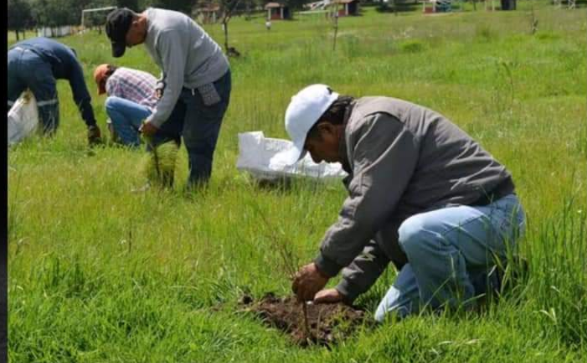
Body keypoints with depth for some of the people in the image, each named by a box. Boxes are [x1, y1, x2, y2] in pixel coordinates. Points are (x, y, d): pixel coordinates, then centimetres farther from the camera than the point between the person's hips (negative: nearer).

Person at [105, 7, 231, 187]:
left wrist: (155, 120, -21)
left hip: (209, 81, -10)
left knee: (197, 143, -6)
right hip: (185, 79, 10)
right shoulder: (149, 28, 1)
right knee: (161, 133, 9)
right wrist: (160, 86, 1)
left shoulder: (165, 31, -30)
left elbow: (175, 84, -27)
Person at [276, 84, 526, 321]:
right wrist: (347, 290, 20)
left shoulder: (373, 124, -16)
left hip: (492, 213, -11)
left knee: (416, 234, -40)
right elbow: (378, 222, 23)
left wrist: (324, 267, -13)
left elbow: (367, 210, -24)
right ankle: (493, 285, 14)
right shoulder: (364, 130, 18)